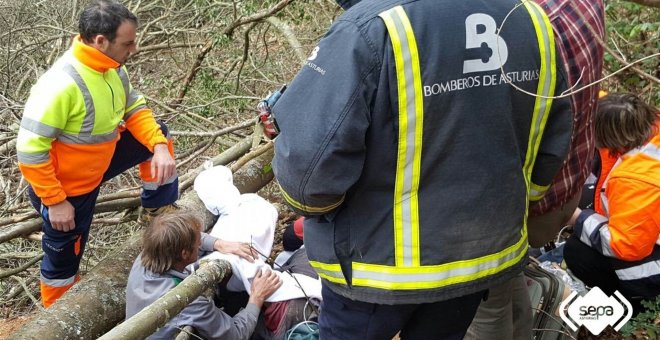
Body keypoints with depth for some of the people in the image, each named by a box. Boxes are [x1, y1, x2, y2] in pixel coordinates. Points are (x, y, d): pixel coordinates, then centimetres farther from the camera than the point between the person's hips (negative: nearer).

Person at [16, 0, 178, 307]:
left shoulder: (113, 68, -11)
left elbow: (135, 109, 1)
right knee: (64, 252, 13)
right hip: (65, 186, -7)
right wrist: (55, 202, -27)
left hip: (100, 160, 7)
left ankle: (159, 214, 20)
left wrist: (159, 146, -17)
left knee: (156, 136, 4)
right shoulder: (61, 85, -36)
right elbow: (30, 150, -32)